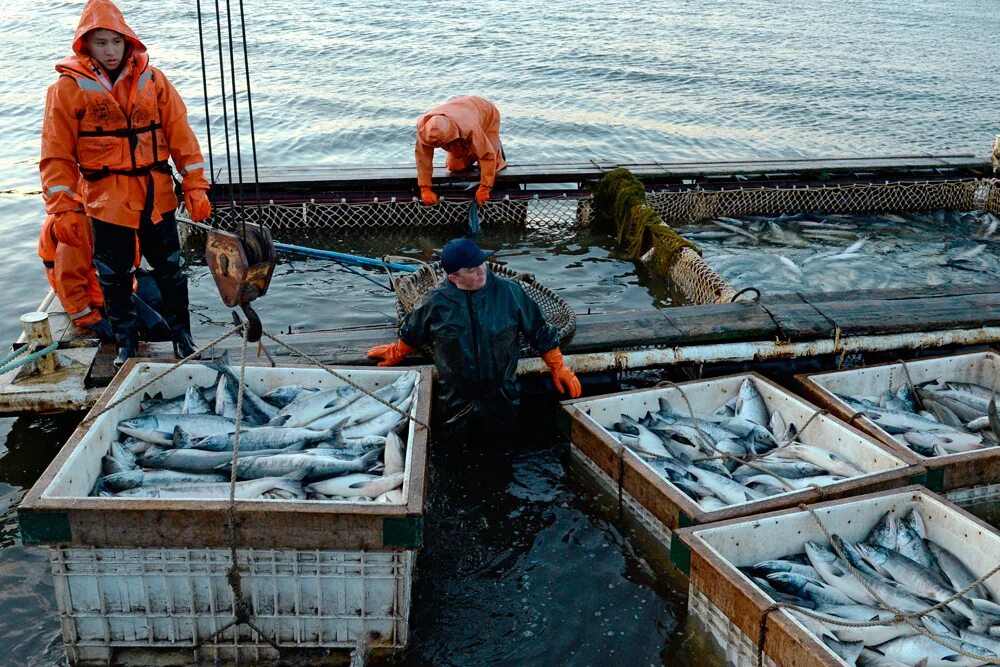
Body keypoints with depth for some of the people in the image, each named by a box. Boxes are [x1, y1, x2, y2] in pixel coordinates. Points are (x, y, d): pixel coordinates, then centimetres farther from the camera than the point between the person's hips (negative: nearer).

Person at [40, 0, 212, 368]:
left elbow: (180, 135, 1)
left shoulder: (152, 79, 1)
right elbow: (57, 155, -4)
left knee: (170, 269, 10)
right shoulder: (69, 87, -5)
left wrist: (195, 187, -4)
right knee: (114, 276, 10)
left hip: (156, 195, 1)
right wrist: (63, 209, -9)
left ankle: (181, 333, 27)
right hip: (106, 200, -1)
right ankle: (126, 340, 27)